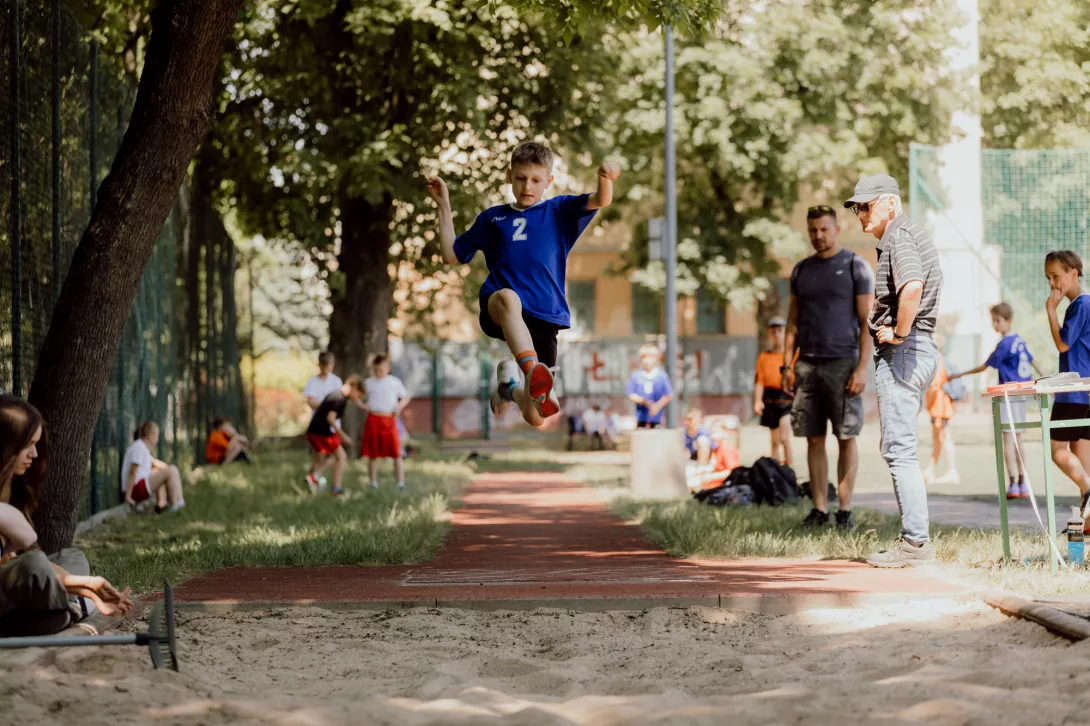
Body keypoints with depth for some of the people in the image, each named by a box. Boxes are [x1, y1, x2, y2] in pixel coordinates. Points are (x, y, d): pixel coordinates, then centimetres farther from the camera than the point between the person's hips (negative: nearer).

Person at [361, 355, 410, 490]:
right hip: (373, 420, 1)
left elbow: (405, 398, 13)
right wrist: (363, 405, -4)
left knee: (396, 453, -5)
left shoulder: (395, 382, 7)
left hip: (389, 419, -1)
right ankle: (373, 482, 14)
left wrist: (399, 407, -6)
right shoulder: (368, 383, 10)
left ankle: (401, 482, -2)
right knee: (373, 454, 5)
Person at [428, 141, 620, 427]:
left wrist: (606, 178, -26)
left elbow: (600, 201, -3)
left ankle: (510, 386, 35)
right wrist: (444, 205, 17)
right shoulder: (491, 218, 20)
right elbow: (451, 255, 22)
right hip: (496, 313, -1)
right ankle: (533, 372, -64)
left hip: (544, 319, 1)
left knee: (536, 417, -2)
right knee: (507, 296, -41)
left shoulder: (559, 211, 15)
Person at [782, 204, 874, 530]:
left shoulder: (856, 267, 0)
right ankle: (819, 508, 6)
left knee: (846, 437, -2)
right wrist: (787, 364, 6)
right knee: (814, 439, 3)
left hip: (842, 364, -4)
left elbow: (867, 322, -4)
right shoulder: (802, 270, 14)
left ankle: (844, 509, 1)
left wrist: (862, 368, -12)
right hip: (808, 364, 4)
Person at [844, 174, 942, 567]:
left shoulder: (900, 237, -13)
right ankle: (914, 537, 16)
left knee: (899, 448, -10)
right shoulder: (913, 235, 21)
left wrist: (899, 333, -20)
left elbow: (912, 288, -31)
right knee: (898, 447, 15)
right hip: (919, 349, 11)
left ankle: (916, 543, -10)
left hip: (903, 352, -11)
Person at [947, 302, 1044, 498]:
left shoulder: (1004, 344, -12)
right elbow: (1033, 362, 19)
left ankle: (1013, 484, -13)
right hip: (1021, 393, 8)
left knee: (1008, 439, -8)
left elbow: (985, 366, -7)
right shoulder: (1019, 340, 11)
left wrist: (960, 375, 1)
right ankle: (1023, 484, 10)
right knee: (1017, 439, 10)